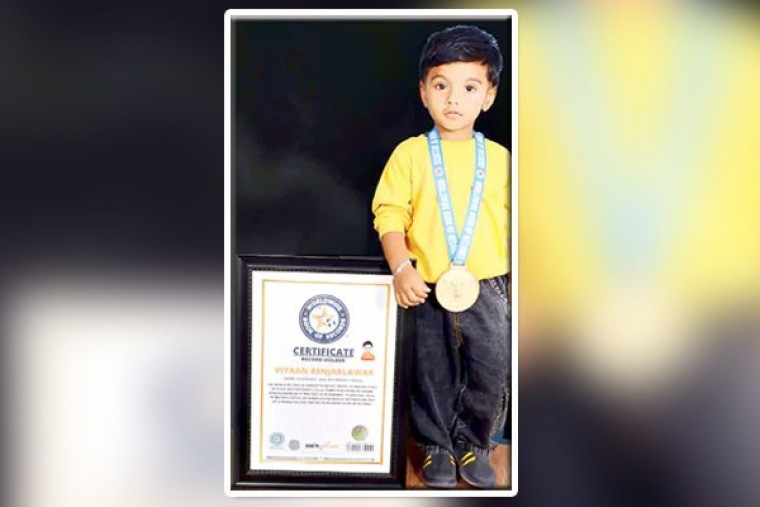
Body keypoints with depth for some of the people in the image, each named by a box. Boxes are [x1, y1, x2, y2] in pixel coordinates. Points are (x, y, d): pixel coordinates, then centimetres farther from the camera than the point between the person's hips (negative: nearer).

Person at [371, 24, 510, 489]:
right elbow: (391, 215, -6)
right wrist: (401, 269, -17)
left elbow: (513, 222, 7)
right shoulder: (410, 153, -3)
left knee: (492, 369, 4)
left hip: (487, 287, 2)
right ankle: (437, 447, 30)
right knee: (433, 374, 10)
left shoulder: (500, 158, 3)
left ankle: (473, 442, 26)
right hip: (428, 288, -1)